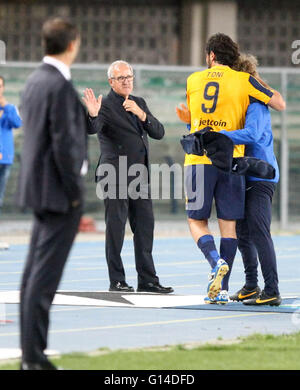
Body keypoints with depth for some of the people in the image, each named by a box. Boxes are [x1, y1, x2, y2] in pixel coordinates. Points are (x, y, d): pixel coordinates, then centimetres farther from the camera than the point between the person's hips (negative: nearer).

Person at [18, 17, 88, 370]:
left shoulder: (34, 81, 11)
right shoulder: (60, 86, -17)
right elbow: (63, 144, -20)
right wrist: (74, 192, -12)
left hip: (38, 187, 10)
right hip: (58, 192, -10)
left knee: (35, 271, 12)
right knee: (45, 275, -8)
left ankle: (30, 353, 17)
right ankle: (34, 357, -7)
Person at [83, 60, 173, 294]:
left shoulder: (139, 103, 14)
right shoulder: (106, 106, -6)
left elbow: (159, 133, 6)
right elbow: (92, 129, -23)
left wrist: (141, 114, -10)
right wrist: (93, 115, -45)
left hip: (140, 176, 6)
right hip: (116, 176, -6)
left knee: (145, 226, 7)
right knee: (116, 227, -5)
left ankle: (147, 279, 12)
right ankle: (116, 280, -1)